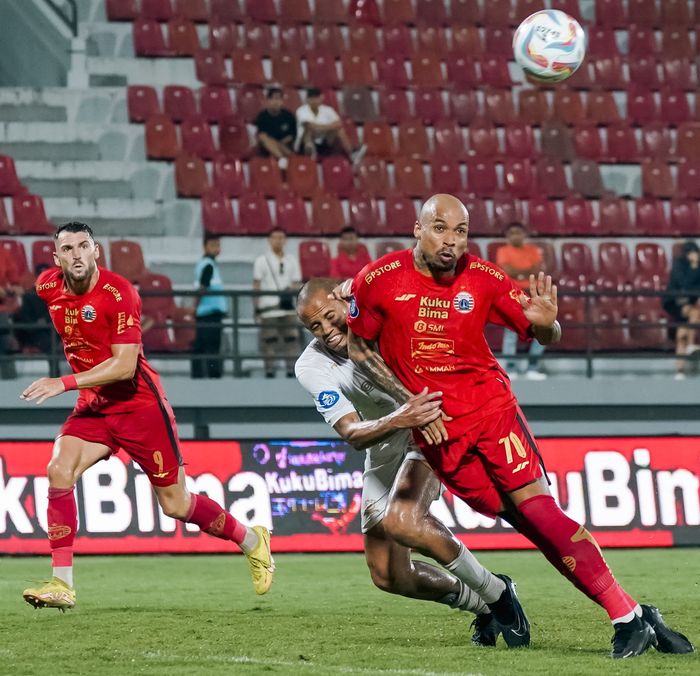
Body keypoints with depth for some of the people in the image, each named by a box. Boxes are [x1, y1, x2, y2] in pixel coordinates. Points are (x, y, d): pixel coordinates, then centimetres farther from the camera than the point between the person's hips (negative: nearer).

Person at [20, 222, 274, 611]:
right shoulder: (49, 287, -3)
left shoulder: (119, 293, -22)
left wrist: (64, 384, -32)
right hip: (93, 405, 5)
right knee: (59, 471, -20)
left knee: (176, 505, 2)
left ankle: (252, 542, 29)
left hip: (138, 403, -5)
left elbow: (125, 365, -26)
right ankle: (62, 584, -18)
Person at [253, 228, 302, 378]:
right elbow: (256, 285, 1)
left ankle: (292, 371, -1)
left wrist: (292, 289, -4)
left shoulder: (292, 261, 14)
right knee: (269, 341, -5)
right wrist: (256, 308, -6)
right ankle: (269, 371, -3)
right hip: (268, 308, -3)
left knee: (292, 340, -3)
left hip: (288, 308, 3)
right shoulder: (262, 261, 4)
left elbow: (297, 283, 17)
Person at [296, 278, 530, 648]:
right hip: (383, 451, 4)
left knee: (400, 520, -32)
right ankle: (481, 605, 25)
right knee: (388, 576, 4)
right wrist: (397, 421, -45)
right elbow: (352, 434, -27)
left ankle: (496, 592, -16)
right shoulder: (312, 368, -17)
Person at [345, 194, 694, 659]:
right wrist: (407, 400, -5)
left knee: (536, 506, -16)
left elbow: (545, 336, 4)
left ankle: (631, 616, -15)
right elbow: (357, 347, 6)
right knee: (520, 517, -7)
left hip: (490, 406, 0)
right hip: (434, 425, 0)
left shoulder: (483, 279, -5)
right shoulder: (379, 280, -6)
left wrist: (545, 324, -22)